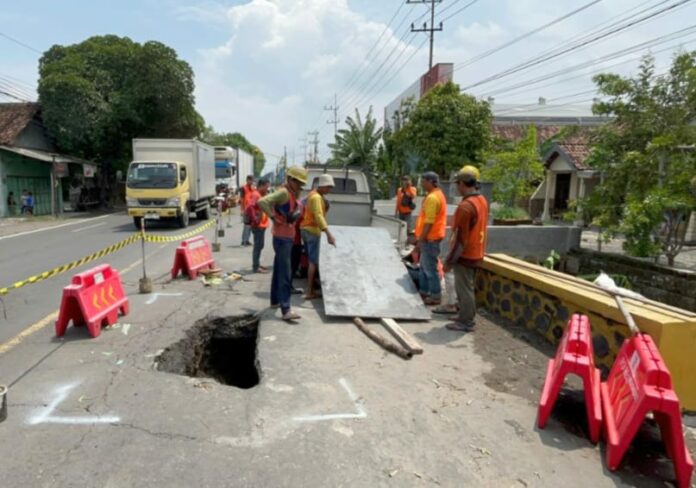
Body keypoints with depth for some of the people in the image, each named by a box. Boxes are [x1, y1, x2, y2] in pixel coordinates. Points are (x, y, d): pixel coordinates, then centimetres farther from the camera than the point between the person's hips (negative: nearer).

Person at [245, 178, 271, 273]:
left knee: (259, 246, 16)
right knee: (258, 246, -6)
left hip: (262, 225, 10)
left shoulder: (260, 195, 15)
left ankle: (257, 264, 25)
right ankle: (256, 267, -2)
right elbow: (249, 207, -29)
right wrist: (254, 219, -25)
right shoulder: (256, 195, -16)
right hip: (258, 226, -10)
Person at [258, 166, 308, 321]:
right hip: (282, 237, -10)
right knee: (285, 274, -12)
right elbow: (262, 202, -28)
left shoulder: (294, 194, 13)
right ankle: (286, 310, -14)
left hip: (288, 237, 10)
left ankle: (275, 300, 32)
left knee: (279, 271, 19)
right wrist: (275, 218, -23)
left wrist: (294, 215, 0)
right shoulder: (283, 192, -17)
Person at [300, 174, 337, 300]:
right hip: (312, 230, -10)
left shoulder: (313, 194, 14)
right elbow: (319, 216, -32)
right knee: (314, 262, -7)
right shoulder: (317, 197, -18)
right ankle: (309, 292, -7)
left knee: (311, 260, 13)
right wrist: (328, 234, -41)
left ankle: (311, 290, 18)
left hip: (306, 229, 10)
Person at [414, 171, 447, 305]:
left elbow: (429, 222, -22)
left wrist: (421, 239, -18)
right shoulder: (437, 194, 15)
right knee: (424, 266, 18)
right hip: (430, 237, 11)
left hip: (430, 239, -11)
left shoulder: (432, 198, -19)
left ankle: (435, 296, 3)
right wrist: (420, 237, 21)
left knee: (430, 268, -4)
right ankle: (424, 291, 28)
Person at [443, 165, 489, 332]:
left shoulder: (466, 206, -24)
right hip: (476, 253, 9)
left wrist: (449, 260, -16)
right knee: (467, 287, 19)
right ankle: (467, 316, 30)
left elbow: (460, 238, -23)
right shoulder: (482, 200, 6)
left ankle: (465, 322, 11)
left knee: (464, 289, 2)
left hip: (465, 255, -9)